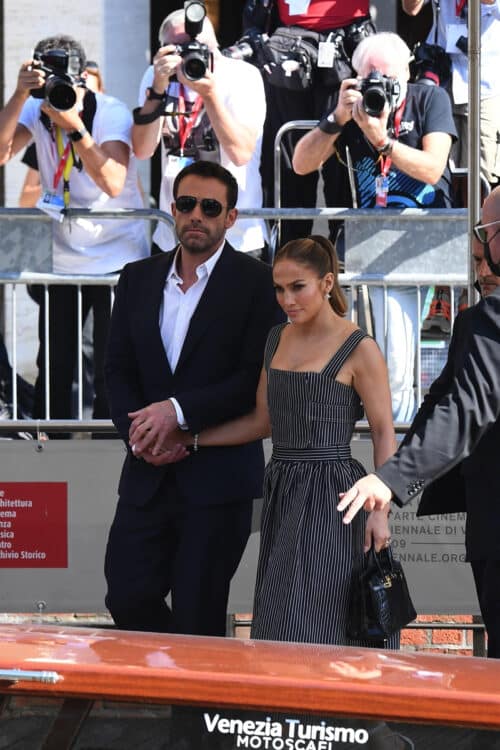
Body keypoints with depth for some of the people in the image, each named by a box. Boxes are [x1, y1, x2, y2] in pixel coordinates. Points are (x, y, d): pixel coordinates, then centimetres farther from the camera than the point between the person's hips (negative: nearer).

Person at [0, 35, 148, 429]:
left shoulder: (112, 113, -15)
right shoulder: (36, 109, -2)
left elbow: (113, 183, -26)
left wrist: (75, 128, -34)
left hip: (117, 259, -4)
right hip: (61, 259, 4)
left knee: (113, 372, -4)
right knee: (53, 370, 7)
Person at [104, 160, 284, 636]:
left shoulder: (256, 283, -4)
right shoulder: (138, 279, 11)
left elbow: (258, 378, -11)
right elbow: (118, 370, 10)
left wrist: (179, 410, -18)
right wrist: (138, 431, -8)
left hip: (218, 476, -5)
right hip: (149, 472, 5)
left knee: (197, 611, -1)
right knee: (128, 597, 2)